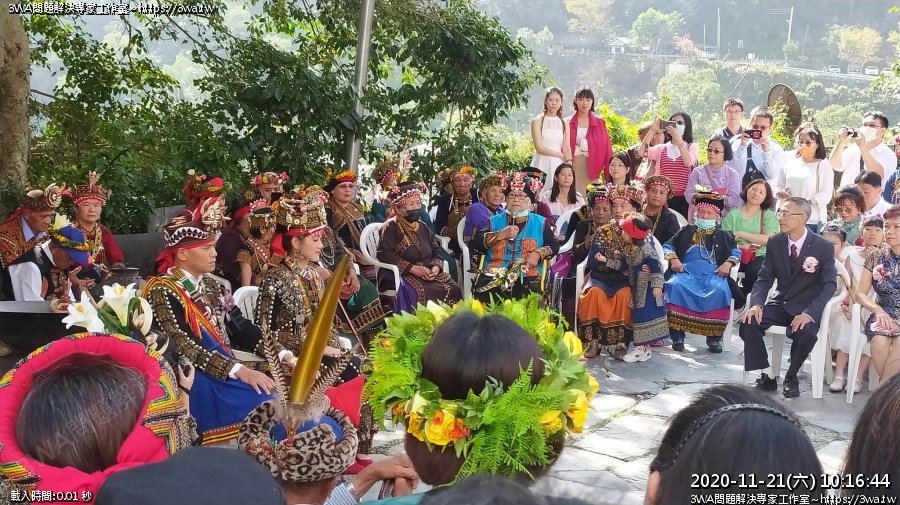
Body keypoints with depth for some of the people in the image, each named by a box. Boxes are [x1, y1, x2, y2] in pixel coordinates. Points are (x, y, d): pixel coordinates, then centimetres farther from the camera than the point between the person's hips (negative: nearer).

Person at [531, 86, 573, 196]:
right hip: (542, 164, -3)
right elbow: (539, 148, -6)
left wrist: (569, 162, -15)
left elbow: (567, 148, 5)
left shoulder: (564, 124, 13)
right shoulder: (537, 121, 1)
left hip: (558, 164, 3)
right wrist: (561, 155, -2)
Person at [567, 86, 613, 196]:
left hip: (593, 167, 0)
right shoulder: (568, 123, 7)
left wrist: (609, 173, -1)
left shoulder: (600, 123, 9)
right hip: (573, 166, 0)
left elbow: (607, 149, 6)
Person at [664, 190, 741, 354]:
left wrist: (728, 263, -6)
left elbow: (736, 252, 16)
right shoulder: (686, 231, 25)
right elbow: (667, 246, 21)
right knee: (675, 285, -35)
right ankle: (677, 336, -29)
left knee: (720, 290, -36)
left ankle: (714, 337, -24)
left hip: (713, 273, 0)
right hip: (686, 271, 0)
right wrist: (673, 258, 0)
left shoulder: (724, 235, 24)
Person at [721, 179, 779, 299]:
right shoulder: (733, 215, 14)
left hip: (759, 256, -1)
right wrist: (739, 246, -15)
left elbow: (769, 239, -6)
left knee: (754, 270, -34)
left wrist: (741, 234, -8)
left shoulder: (769, 216, 11)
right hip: (737, 255, 1)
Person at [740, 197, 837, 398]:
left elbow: (829, 285, -10)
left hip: (806, 308, -3)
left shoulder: (824, 246, -9)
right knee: (749, 323, -23)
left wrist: (809, 313, -26)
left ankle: (791, 378, -8)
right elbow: (765, 278, 2)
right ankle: (767, 375, -8)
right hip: (780, 304, 3)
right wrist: (756, 304, -18)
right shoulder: (774, 242, 1)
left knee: (806, 332, -35)